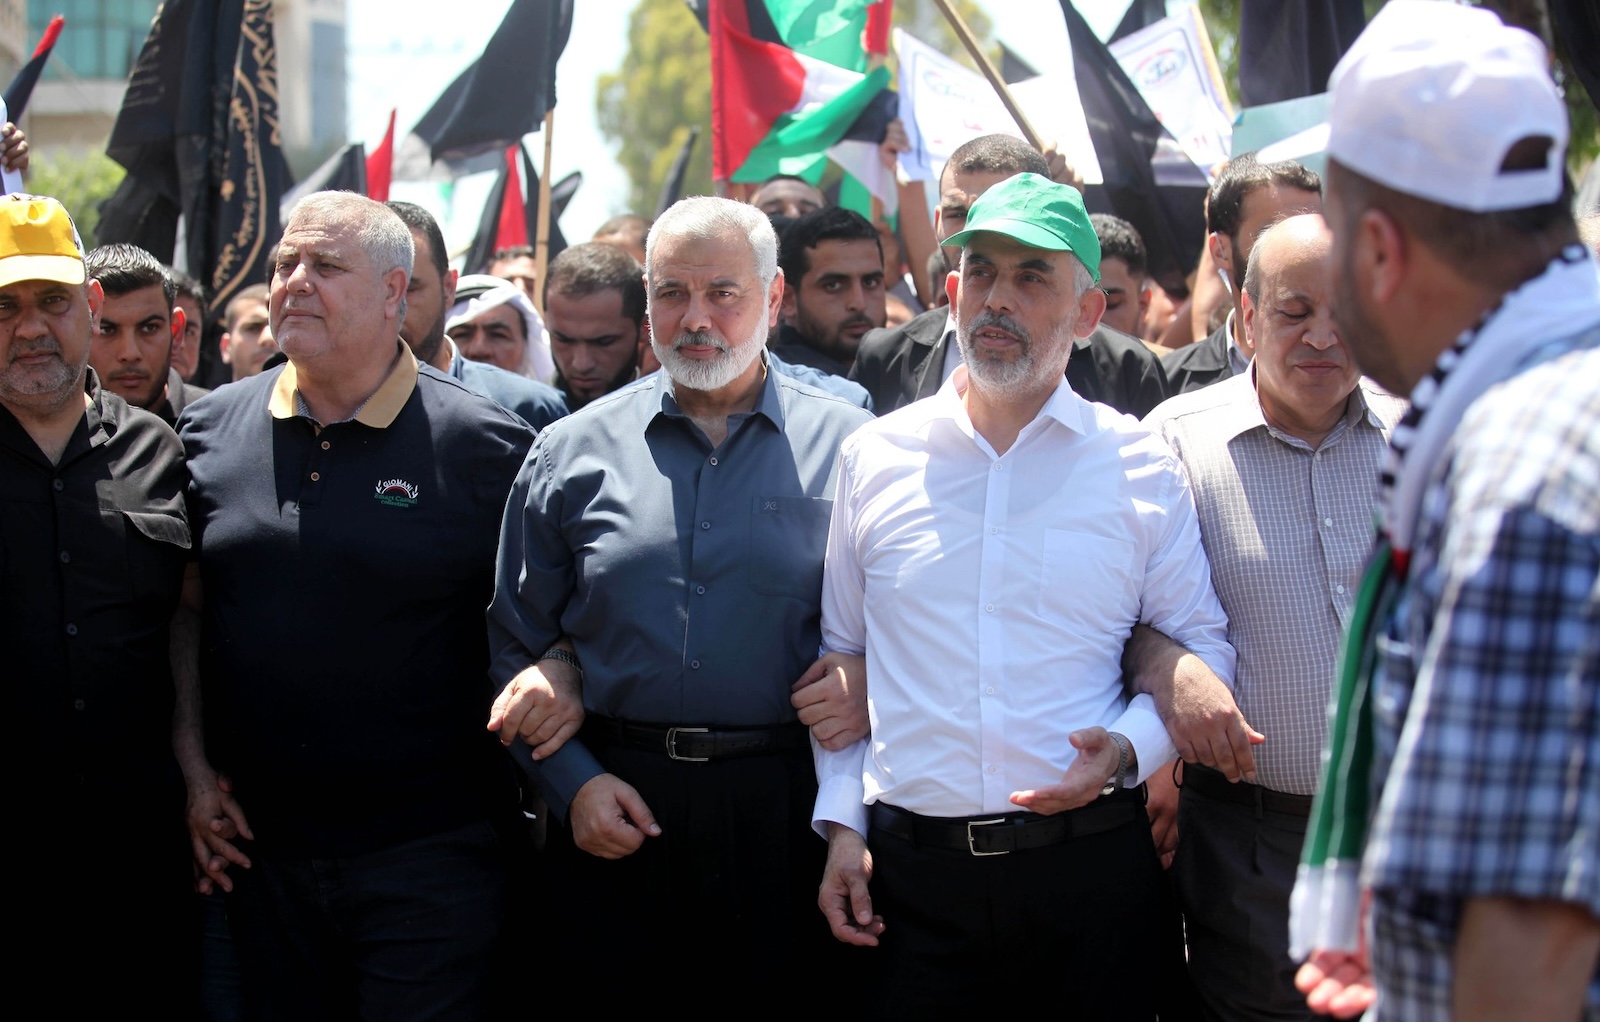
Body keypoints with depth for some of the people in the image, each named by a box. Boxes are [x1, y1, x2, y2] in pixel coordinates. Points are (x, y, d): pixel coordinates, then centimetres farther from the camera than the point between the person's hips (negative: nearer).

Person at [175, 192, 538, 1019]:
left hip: (430, 855, -4)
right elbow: (185, 613, 11)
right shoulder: (211, 430, 5)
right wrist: (196, 772, 6)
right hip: (259, 845, 4)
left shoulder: (483, 446, -6)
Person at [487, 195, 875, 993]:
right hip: (613, 811, 1)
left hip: (784, 812, -1)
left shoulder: (849, 448, 3)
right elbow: (516, 644, 8)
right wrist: (574, 782, -2)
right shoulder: (573, 450, 7)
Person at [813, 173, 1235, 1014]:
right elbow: (841, 655, 13)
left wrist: (1127, 748, -11)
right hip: (915, 871, 1)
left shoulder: (1141, 465, 2)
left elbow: (1202, 645, 6)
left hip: (1092, 865, -1)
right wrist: (842, 824, 7)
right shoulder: (872, 457, 6)